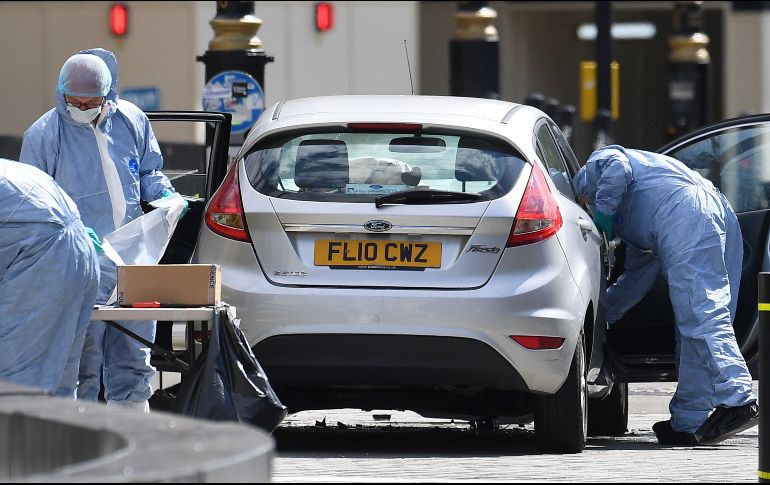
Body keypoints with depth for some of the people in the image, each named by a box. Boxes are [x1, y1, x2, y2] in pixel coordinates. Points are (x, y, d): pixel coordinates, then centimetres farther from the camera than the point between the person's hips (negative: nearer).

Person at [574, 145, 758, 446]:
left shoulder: (595, 165, 22)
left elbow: (617, 168, -4)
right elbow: (638, 275, 41)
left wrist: (603, 210, 9)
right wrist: (604, 314, 47)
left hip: (687, 217, -9)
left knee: (701, 314, -18)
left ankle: (737, 401, -32)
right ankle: (687, 423, 6)